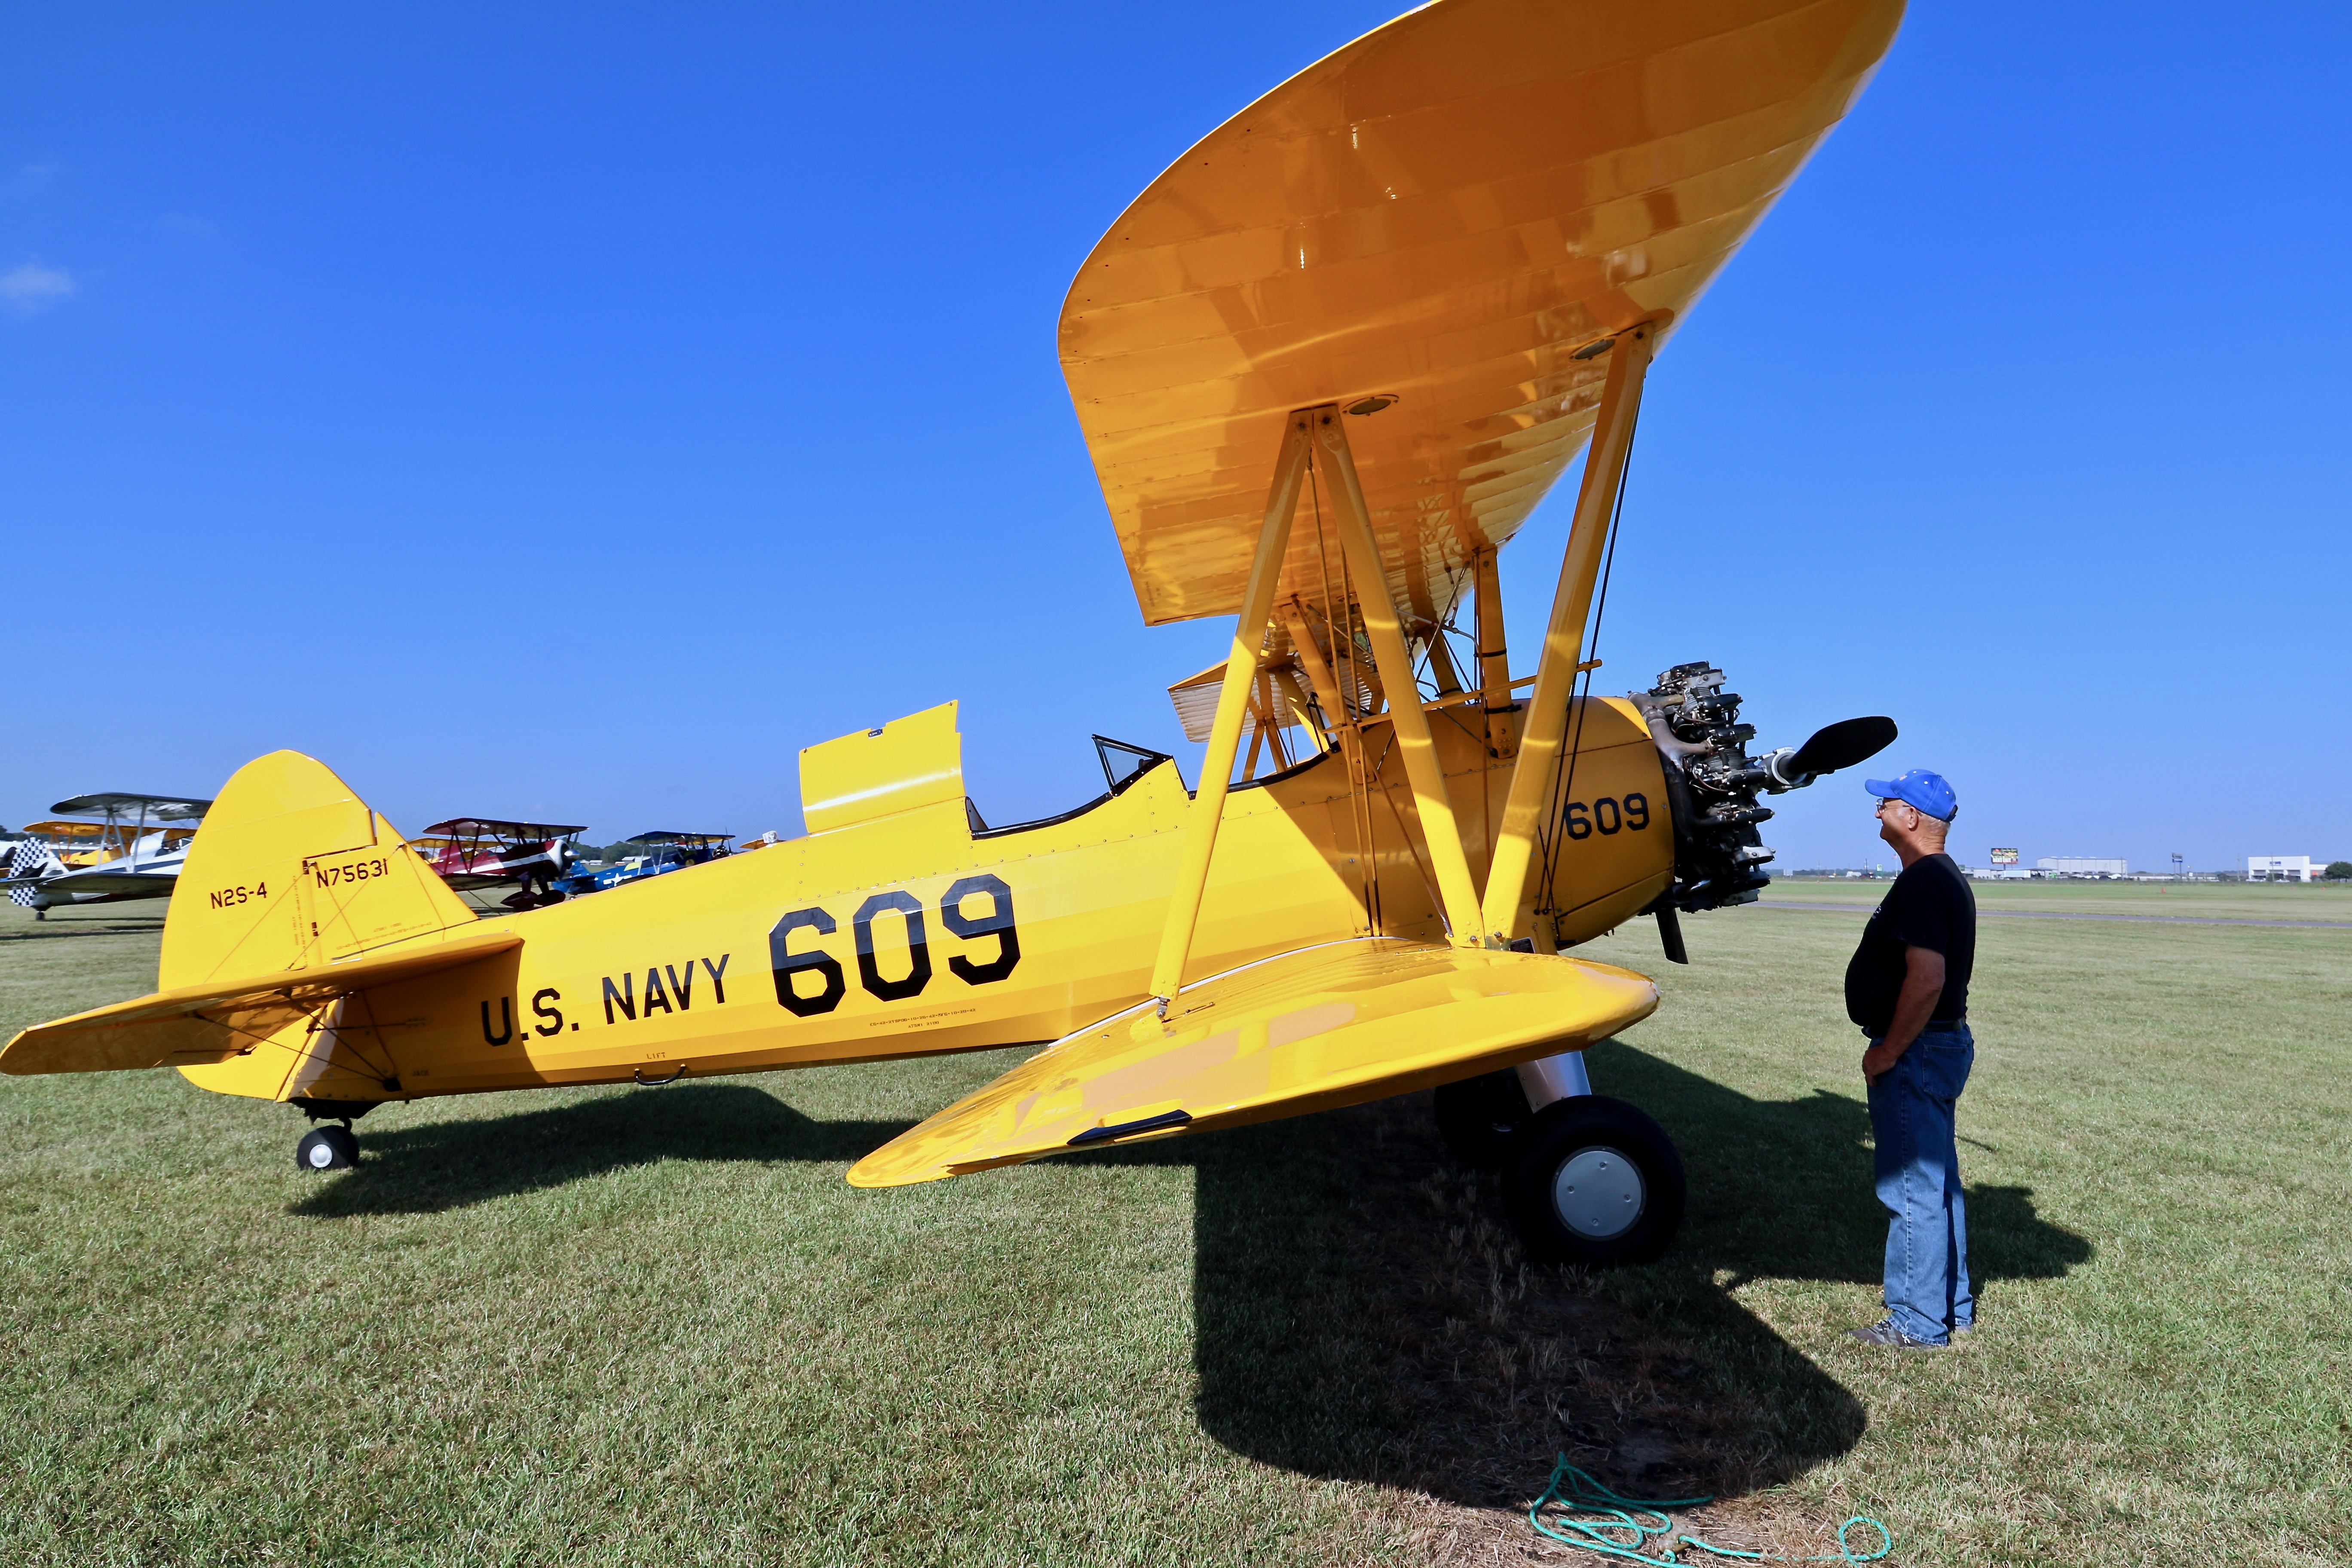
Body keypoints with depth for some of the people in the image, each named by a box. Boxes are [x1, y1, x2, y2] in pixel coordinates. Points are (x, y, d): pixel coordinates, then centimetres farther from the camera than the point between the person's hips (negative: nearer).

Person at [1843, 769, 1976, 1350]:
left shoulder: (1923, 883, -20)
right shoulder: (1947, 878, 14)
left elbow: (1927, 979, -29)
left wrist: (1887, 1052, -20)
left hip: (1916, 1052, -11)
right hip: (1944, 1044, 11)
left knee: (1914, 1191, -2)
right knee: (1939, 1184, 18)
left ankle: (1918, 1324, 7)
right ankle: (1953, 1308, 30)